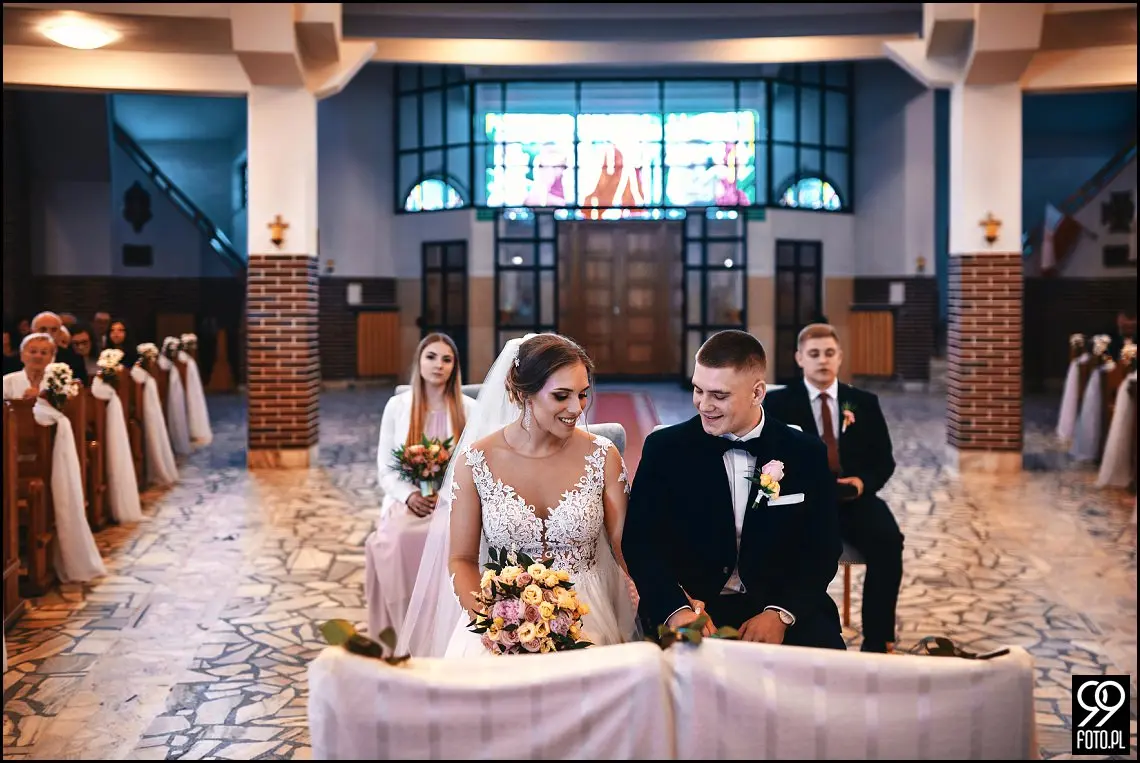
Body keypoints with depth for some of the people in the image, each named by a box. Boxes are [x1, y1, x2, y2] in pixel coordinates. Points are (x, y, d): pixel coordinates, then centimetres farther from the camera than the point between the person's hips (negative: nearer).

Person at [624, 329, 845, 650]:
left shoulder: (806, 454, 3)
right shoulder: (664, 449, -1)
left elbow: (822, 549, 2)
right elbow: (640, 541, -6)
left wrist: (780, 614, -15)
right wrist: (676, 610, -23)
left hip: (784, 609, 1)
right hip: (690, 603, -1)